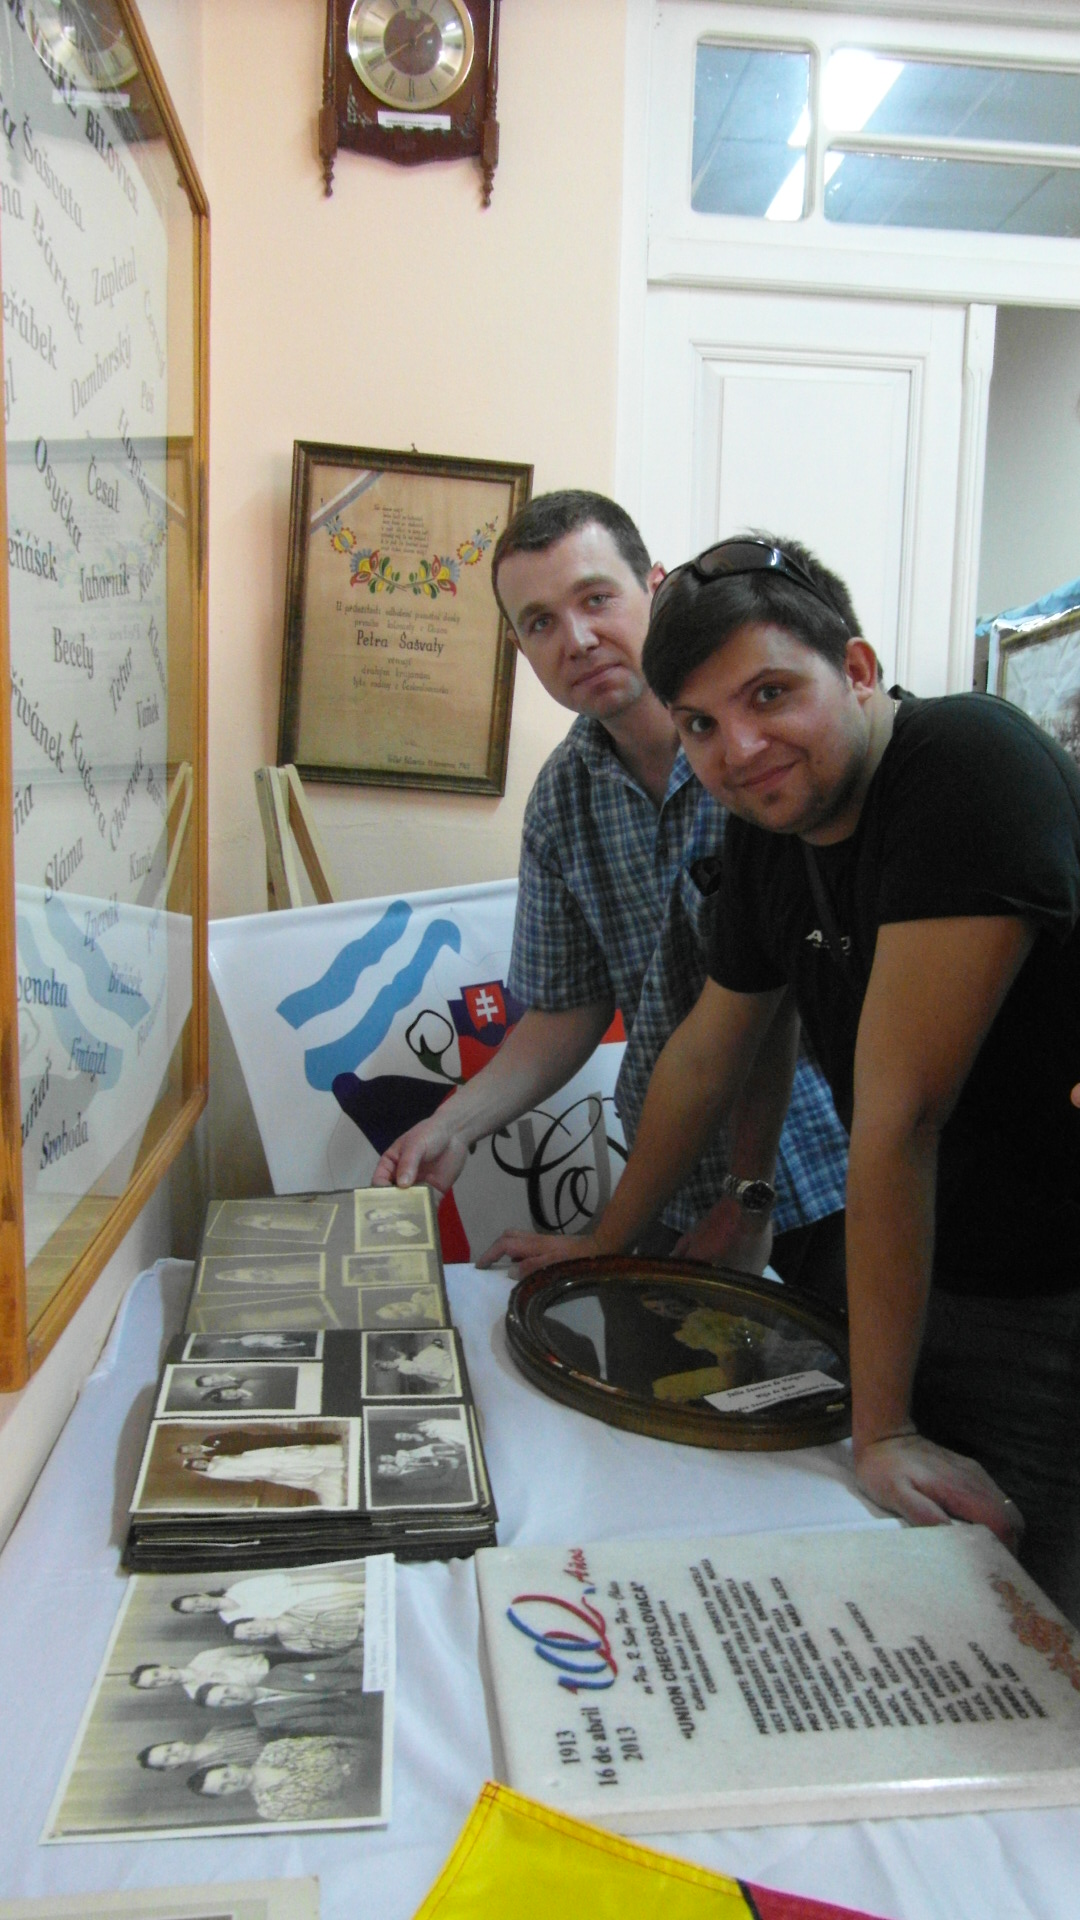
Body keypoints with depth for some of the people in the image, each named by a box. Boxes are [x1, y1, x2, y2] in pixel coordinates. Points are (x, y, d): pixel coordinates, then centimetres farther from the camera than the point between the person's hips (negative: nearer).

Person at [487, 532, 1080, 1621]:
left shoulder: (969, 765, -24)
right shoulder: (769, 828, 2)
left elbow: (900, 1110, -26)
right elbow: (706, 1053, 14)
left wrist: (882, 1426, -22)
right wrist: (604, 1246, 21)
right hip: (920, 1279, 7)